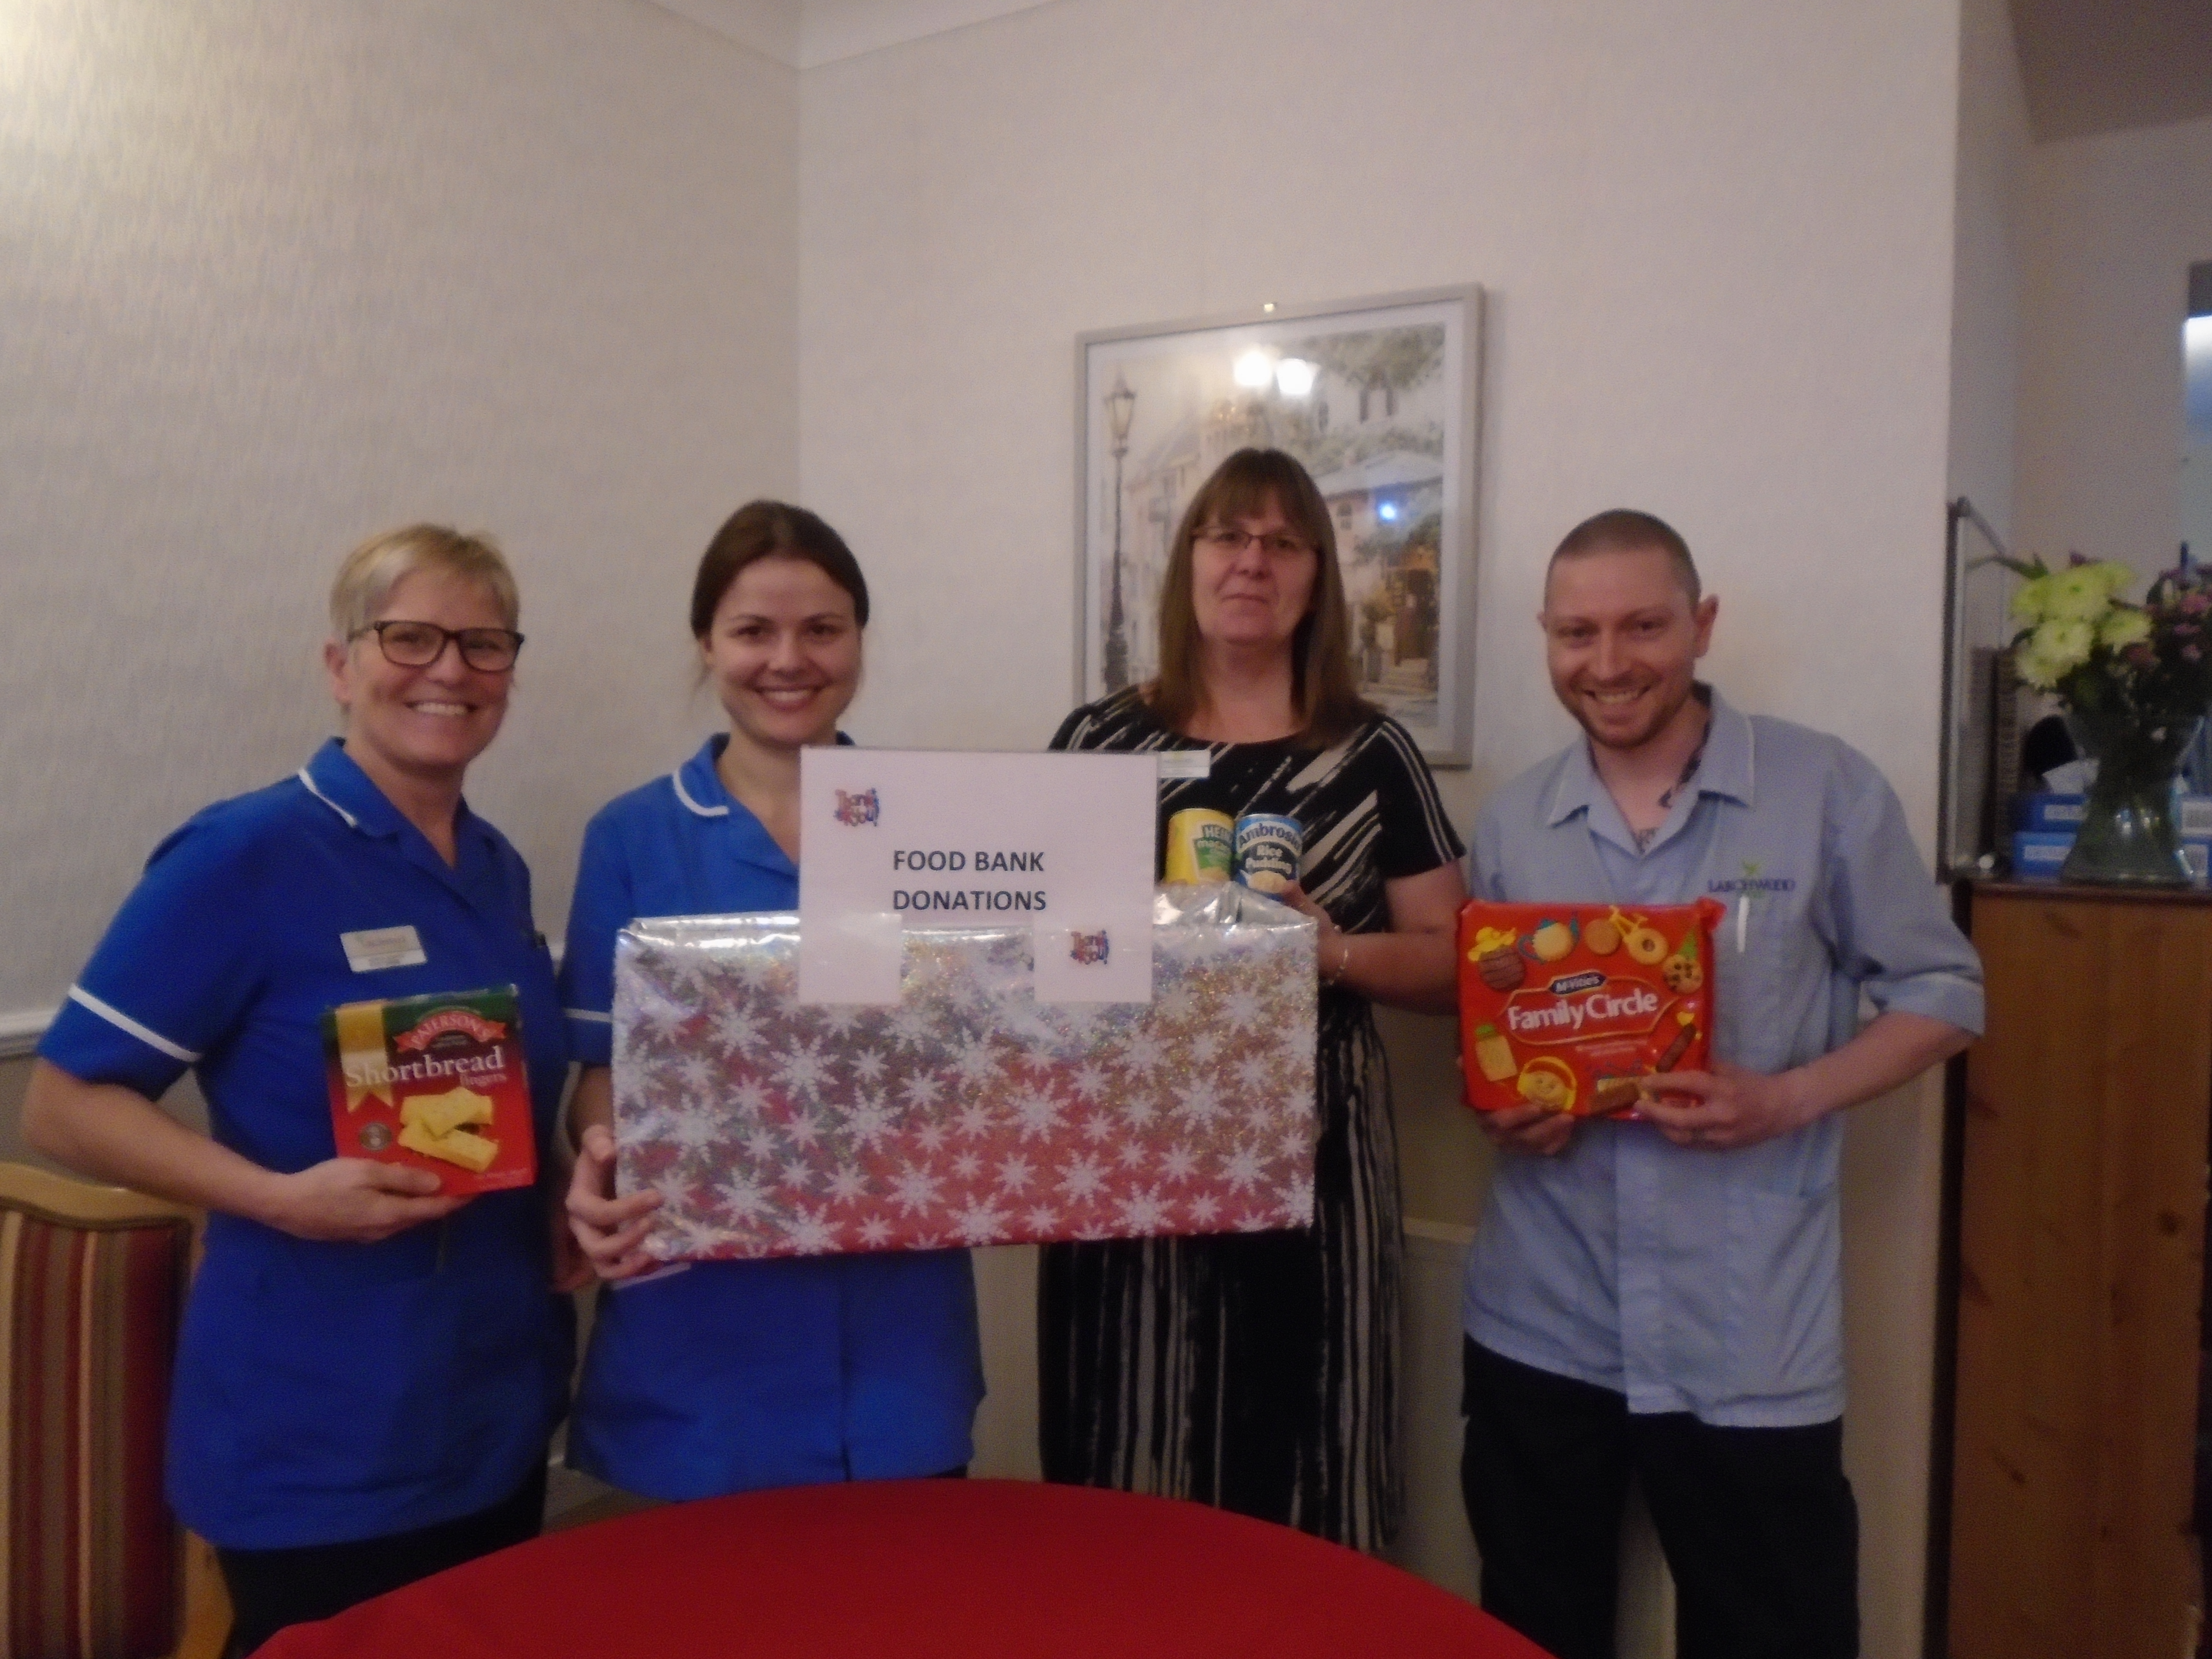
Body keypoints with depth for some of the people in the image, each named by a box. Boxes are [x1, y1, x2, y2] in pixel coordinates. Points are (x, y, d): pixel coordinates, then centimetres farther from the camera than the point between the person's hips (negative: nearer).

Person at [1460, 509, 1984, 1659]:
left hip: (1749, 1339, -3)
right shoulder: (1511, 819, 5)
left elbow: (1941, 993, -2)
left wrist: (1792, 1099, -18)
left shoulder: (1826, 790, -6)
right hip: (1539, 1325, 3)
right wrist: (1494, 1104, -9)